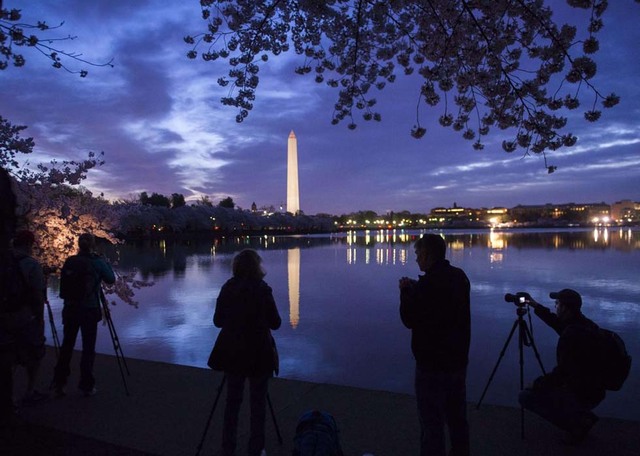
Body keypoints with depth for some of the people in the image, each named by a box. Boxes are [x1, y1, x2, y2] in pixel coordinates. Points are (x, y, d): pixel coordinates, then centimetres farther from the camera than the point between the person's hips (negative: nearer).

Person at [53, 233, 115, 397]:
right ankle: (87, 385, 9)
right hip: (89, 310, -3)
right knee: (88, 348, 4)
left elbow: (64, 285, 14)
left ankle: (59, 383, 18)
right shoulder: (97, 262, -9)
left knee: (66, 345, 13)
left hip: (70, 309, 4)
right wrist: (104, 262, 13)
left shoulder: (69, 261, 2)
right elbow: (111, 279, 4)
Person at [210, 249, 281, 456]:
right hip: (258, 353, -4)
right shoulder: (262, 289, -13)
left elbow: (218, 321, 4)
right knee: (258, 402, 9)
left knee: (232, 400, 16)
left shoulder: (227, 288, -2)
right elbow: (275, 323, -7)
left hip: (232, 353, 4)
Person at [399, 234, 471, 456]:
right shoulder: (460, 276, 3)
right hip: (458, 359, 8)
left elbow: (409, 320, -14)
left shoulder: (429, 282, -22)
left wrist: (406, 292, -2)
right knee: (457, 417, 20)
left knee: (432, 421, 2)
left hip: (432, 364, -8)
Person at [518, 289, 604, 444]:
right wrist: (536, 306, 23)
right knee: (545, 383, 27)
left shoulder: (572, 334, -27)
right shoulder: (585, 324, 0)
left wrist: (536, 383, -11)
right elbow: (558, 322, 21)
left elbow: (564, 372, -24)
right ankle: (583, 416, 16)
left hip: (582, 395, -9)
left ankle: (576, 424, -4)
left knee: (526, 396, -9)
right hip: (594, 392, 9)